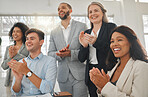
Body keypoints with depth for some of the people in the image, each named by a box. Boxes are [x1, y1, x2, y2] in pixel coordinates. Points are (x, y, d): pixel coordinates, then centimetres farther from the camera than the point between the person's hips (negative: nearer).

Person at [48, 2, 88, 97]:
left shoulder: (81, 26, 2)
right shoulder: (54, 32, 12)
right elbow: (50, 53, 10)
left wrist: (71, 53, -19)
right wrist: (60, 53, -12)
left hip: (79, 75, -3)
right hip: (63, 76, 3)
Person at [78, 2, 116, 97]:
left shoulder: (111, 27, -1)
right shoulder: (86, 33, 11)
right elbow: (81, 59, 6)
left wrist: (96, 42, -24)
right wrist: (84, 46, -15)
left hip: (107, 71, -4)